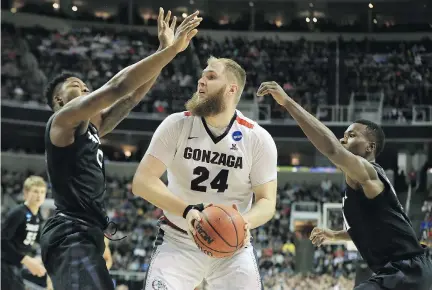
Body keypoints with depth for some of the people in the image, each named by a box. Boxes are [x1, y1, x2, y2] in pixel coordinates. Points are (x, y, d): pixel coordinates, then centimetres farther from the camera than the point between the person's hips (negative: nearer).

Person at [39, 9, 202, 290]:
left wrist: (165, 51, 10)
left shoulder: (89, 128, 24)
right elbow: (117, 88, -13)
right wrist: (171, 50, -12)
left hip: (83, 236, 11)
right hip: (71, 235, -11)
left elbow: (131, 97, 19)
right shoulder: (64, 120, -2)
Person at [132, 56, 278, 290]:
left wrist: (245, 222, -29)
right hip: (177, 242, -1)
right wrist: (186, 210, -30)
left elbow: (267, 201, -5)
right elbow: (142, 181, -15)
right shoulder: (176, 125, -9)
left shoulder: (258, 139, -8)